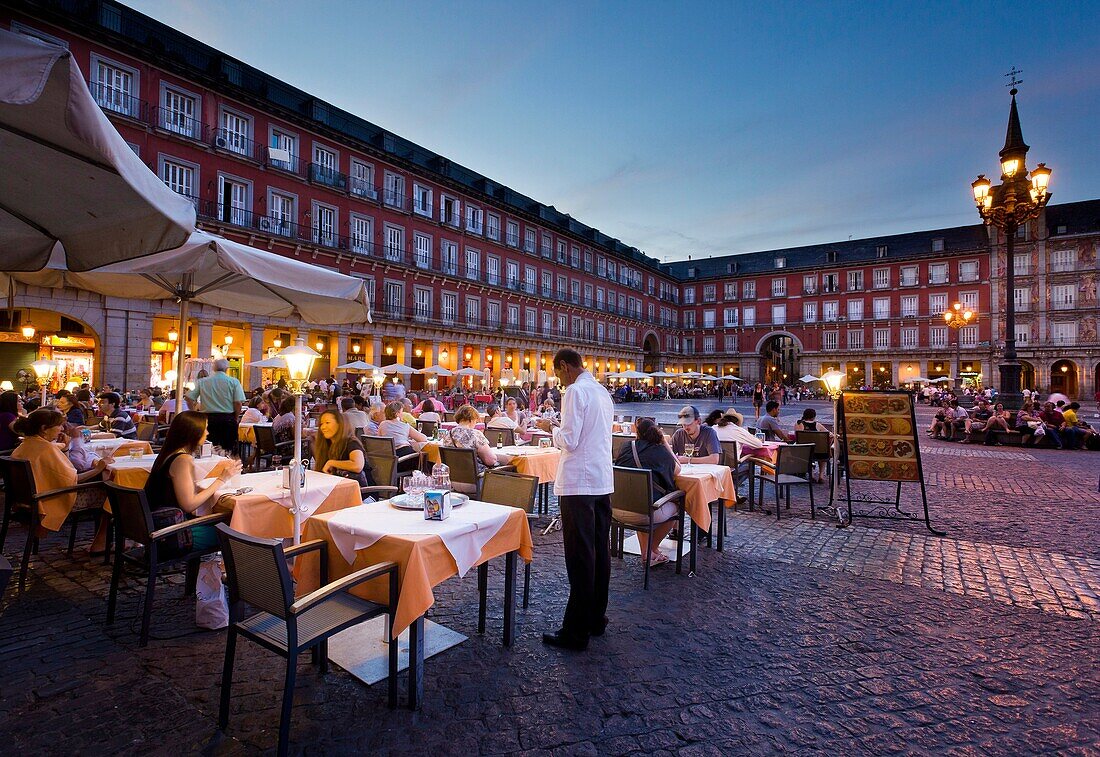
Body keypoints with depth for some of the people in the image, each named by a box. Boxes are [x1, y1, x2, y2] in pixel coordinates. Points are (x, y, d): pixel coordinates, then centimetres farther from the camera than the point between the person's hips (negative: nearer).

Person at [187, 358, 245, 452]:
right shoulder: (233, 382, -3)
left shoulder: (202, 382, 5)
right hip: (228, 418, -2)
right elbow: (238, 403, -9)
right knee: (229, 450, 3)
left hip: (209, 418, 2)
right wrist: (235, 419, 3)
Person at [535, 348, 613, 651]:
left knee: (580, 557, -2)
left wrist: (551, 428, 1)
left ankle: (576, 631, 9)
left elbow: (569, 441, -17)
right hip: (603, 481, 9)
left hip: (578, 483, -9)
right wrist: (561, 427, 17)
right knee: (599, 552, 15)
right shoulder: (602, 392, 14)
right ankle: (596, 619, 28)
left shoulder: (575, 391, -13)